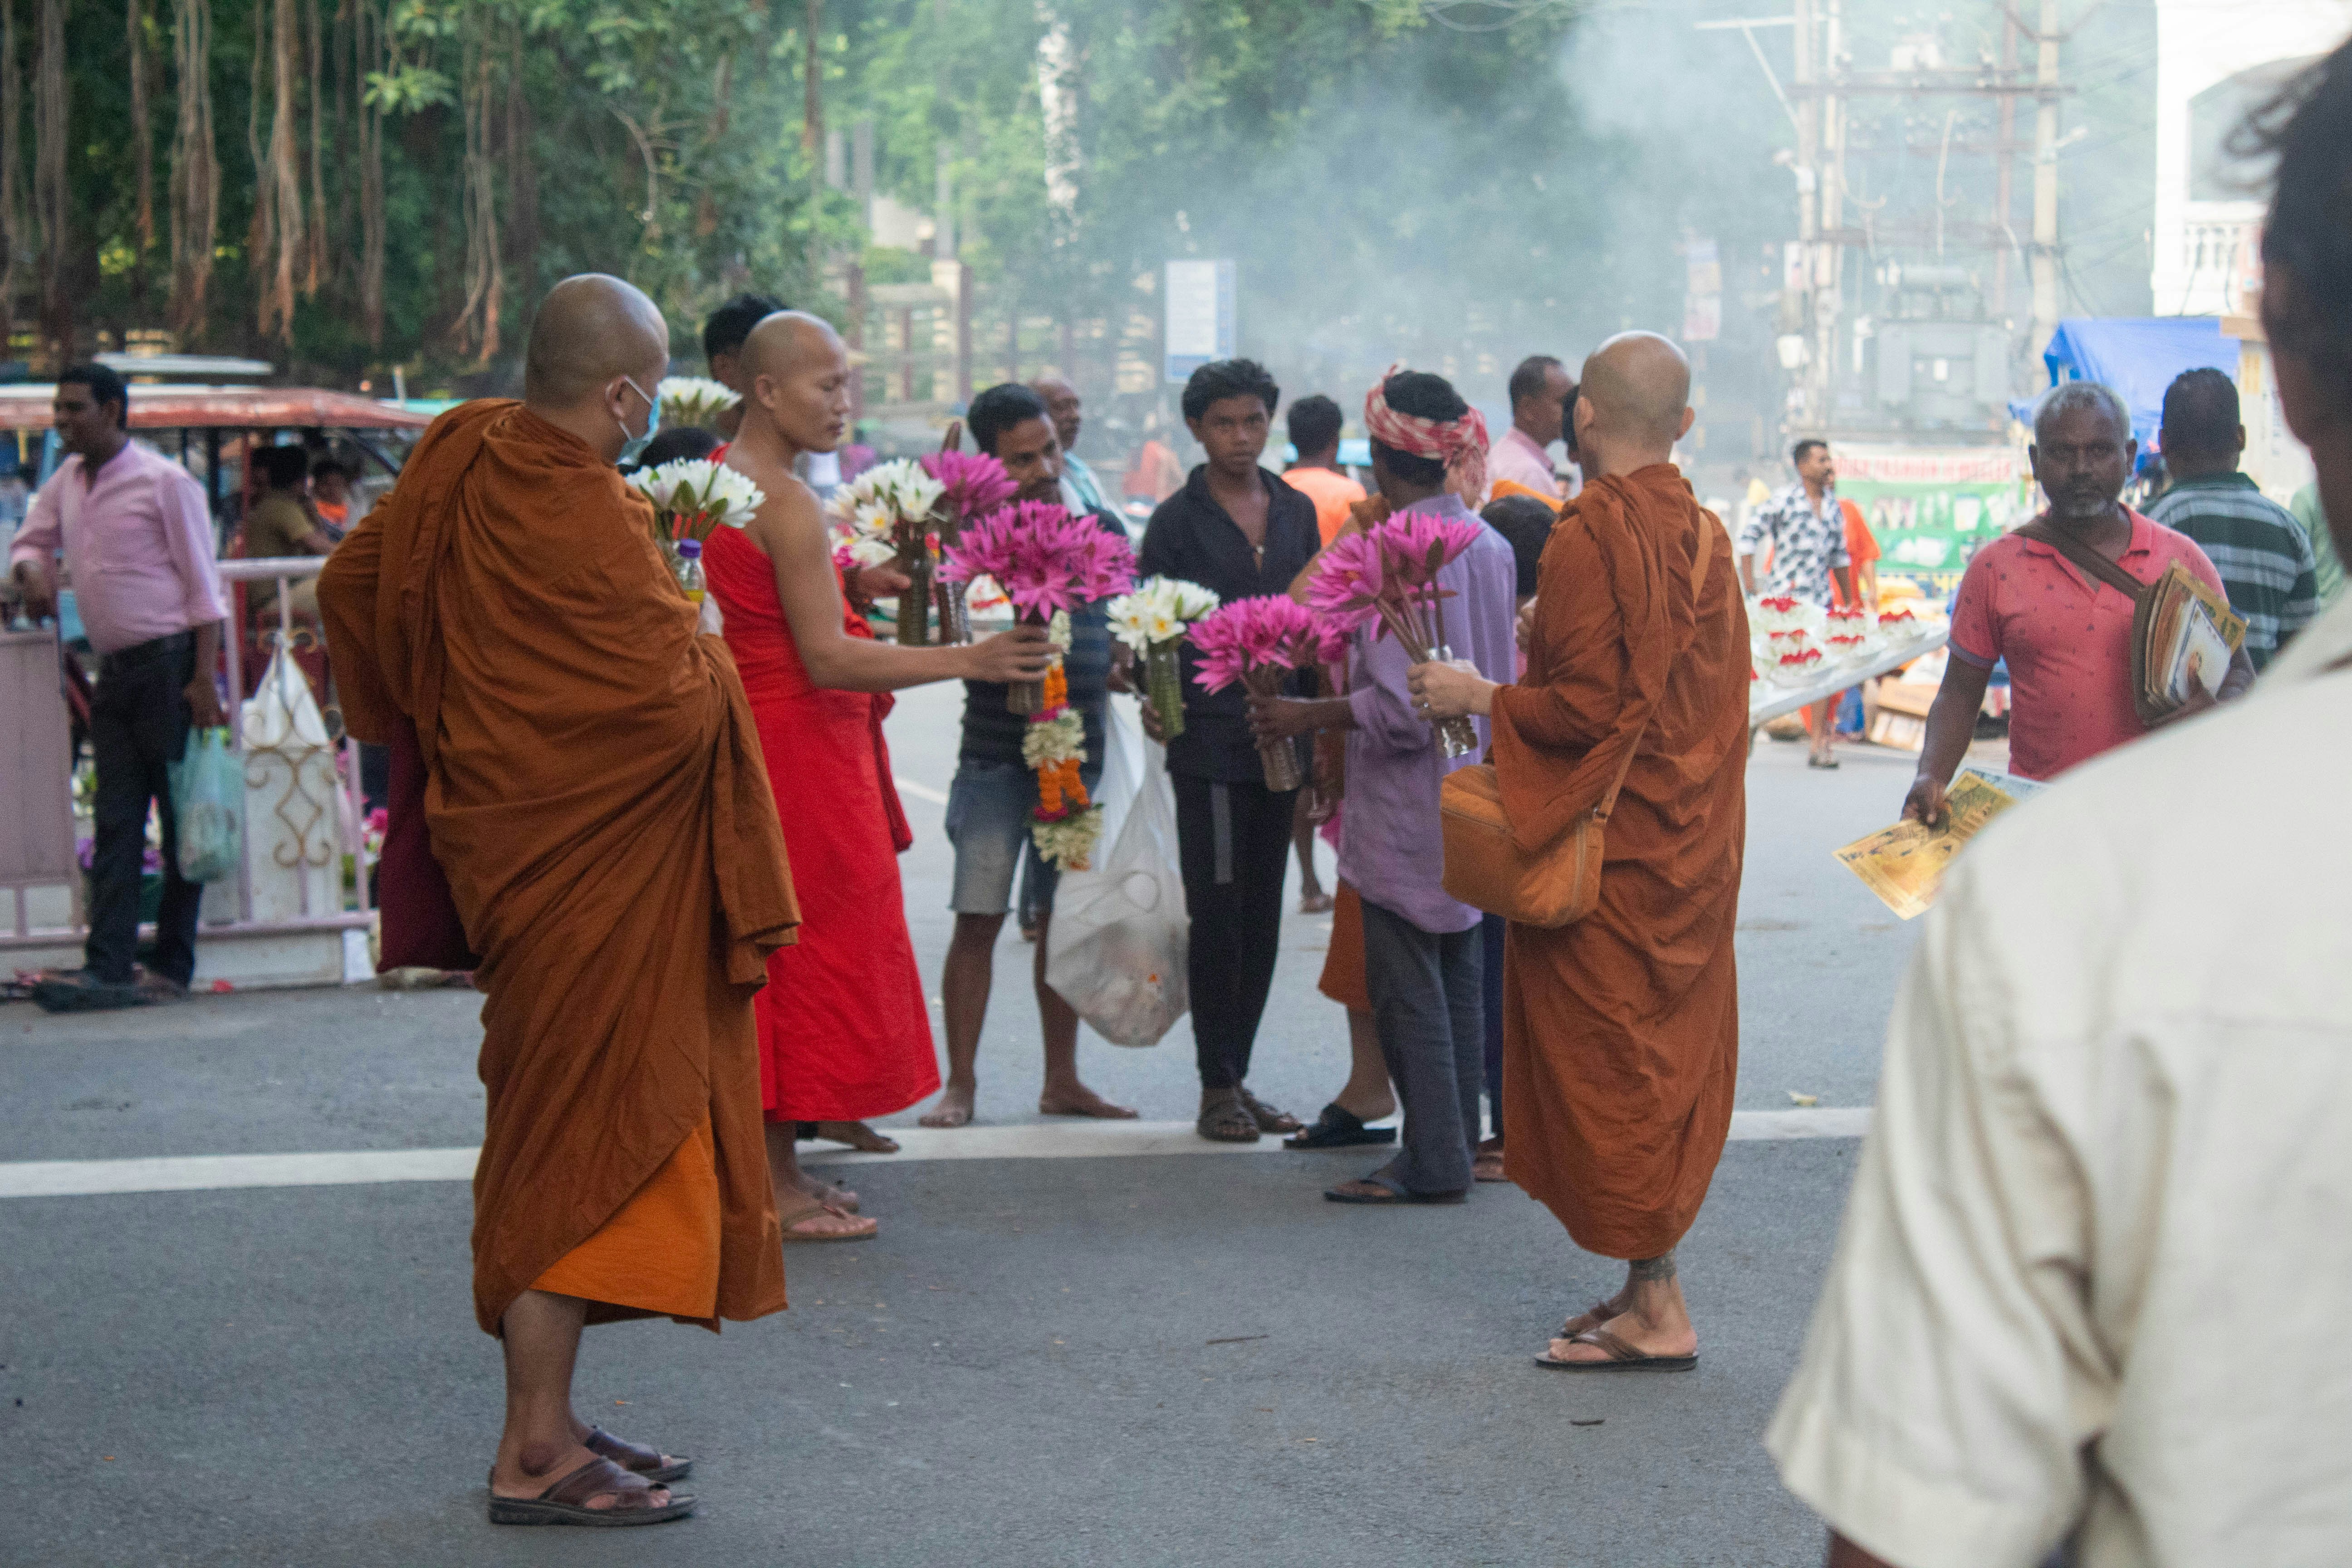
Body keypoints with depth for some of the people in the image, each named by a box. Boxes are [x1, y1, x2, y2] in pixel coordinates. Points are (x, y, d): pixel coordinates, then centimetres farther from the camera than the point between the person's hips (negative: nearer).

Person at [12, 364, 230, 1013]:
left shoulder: (164, 482, -7)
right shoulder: (68, 480, 13)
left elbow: (202, 582, -7)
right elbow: (31, 539, 28)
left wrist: (205, 677, -14)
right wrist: (33, 572, 3)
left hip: (170, 663, -7)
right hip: (116, 671, 7)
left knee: (182, 816, -2)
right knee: (115, 823, 0)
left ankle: (173, 968, 1)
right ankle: (108, 967, -6)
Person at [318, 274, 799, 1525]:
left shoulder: (460, 458, 2)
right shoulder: (585, 521, -24)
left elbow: (349, 582, 14)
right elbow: (682, 703, -22)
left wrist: (438, 712, 21)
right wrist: (694, 637, -1)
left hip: (506, 836, 9)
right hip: (590, 871, -9)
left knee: (558, 1127, 15)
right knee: (581, 1127, -3)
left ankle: (546, 1421, 23)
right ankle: (534, 1456, 2)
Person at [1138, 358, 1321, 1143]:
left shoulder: (1296, 512, 12)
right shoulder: (1179, 519, -2)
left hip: (1280, 738, 5)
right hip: (1208, 744, -5)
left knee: (1262, 918, 8)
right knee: (1217, 915, -4)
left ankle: (1238, 1077, 16)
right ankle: (1217, 1088, 3)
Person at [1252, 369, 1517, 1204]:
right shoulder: (1489, 544, 7)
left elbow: (1403, 705, -23)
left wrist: (1309, 715, -12)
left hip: (1406, 805, -9)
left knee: (1406, 984, -1)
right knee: (1457, 976, 14)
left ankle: (1433, 1160, 2)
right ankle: (1458, 1143, 20)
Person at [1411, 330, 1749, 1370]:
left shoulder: (1589, 541, -19)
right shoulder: (1703, 535, 7)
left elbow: (1592, 709, -23)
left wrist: (1479, 698, -10)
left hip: (1611, 848, -8)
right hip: (1688, 845, 8)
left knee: (1608, 1062, 0)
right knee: (1665, 1058, 13)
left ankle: (1655, 1312, 2)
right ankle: (1650, 1286, 20)